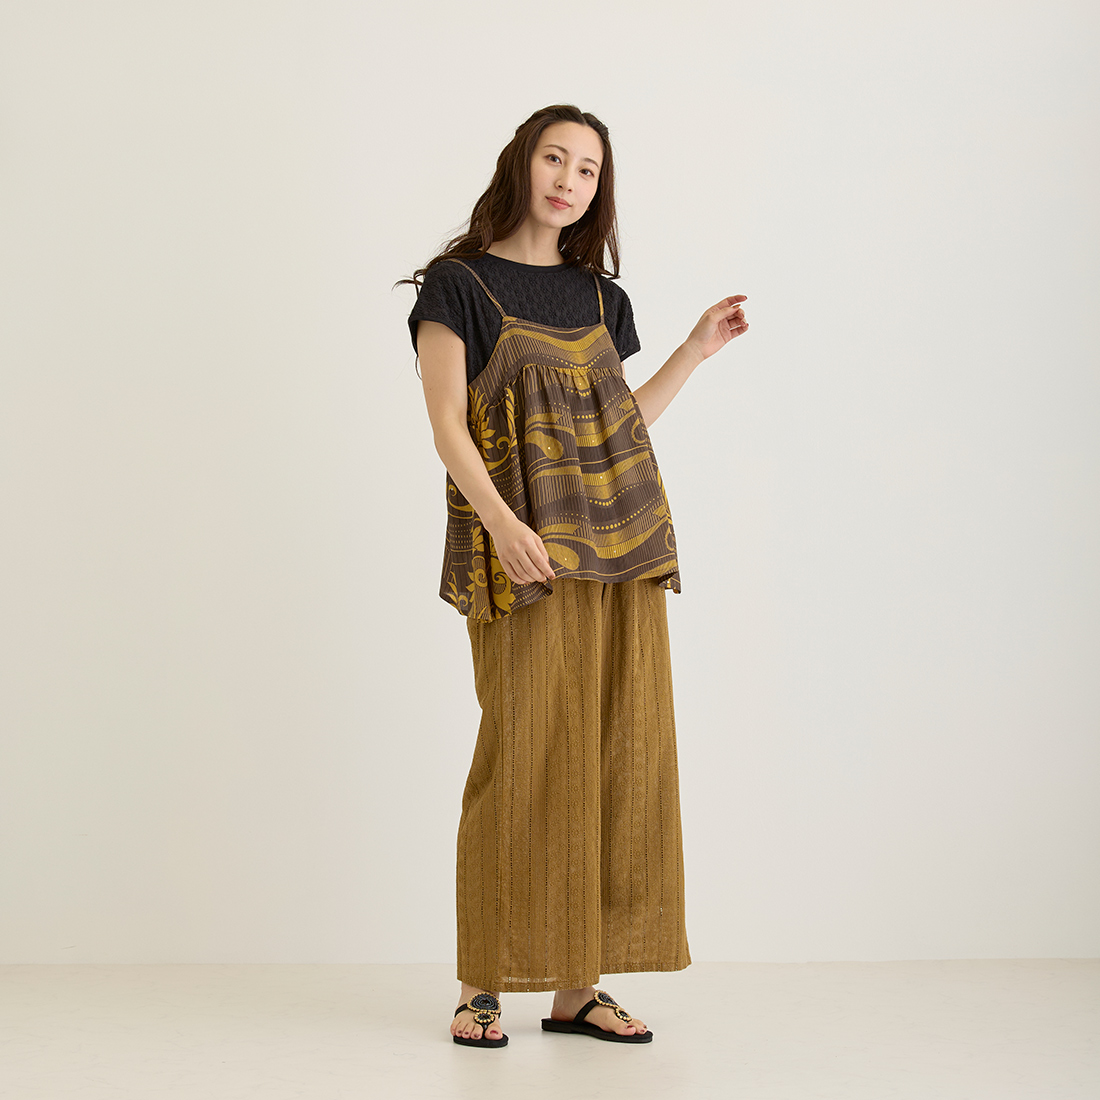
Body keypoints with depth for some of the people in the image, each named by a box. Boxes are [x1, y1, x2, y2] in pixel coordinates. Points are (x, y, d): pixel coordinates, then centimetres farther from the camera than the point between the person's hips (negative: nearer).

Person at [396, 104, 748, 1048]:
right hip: (524, 554, -5)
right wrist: (503, 524, -22)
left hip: (621, 546, 5)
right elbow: (447, 424, -7)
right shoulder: (458, 282, 2)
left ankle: (578, 983, 9)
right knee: (524, 756, -8)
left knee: (617, 756, 2)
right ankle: (482, 984, 3)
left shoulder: (599, 296, 18)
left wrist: (697, 350, 16)